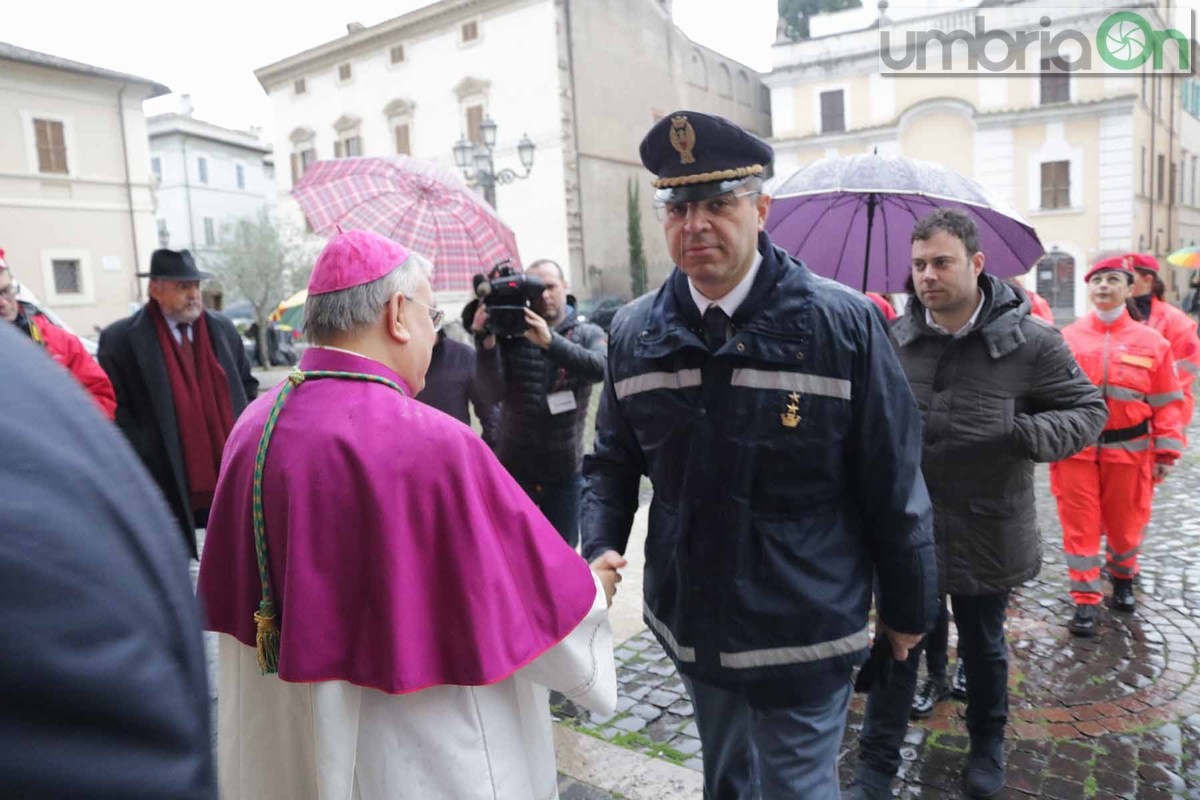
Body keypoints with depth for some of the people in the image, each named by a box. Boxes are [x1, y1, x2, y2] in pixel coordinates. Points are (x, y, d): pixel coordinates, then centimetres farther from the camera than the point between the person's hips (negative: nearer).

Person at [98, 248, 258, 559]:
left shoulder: (223, 329, 7)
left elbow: (247, 385, 16)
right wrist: (143, 460, -13)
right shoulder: (121, 338, -7)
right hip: (169, 485, -4)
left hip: (229, 478, 4)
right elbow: (114, 408, -8)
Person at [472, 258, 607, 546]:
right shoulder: (510, 333, -2)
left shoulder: (589, 334, 0)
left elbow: (600, 368, -22)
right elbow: (492, 394, -12)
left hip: (565, 471, 0)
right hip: (513, 469, 0)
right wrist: (486, 343, -27)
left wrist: (550, 341, -35)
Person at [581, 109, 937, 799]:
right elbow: (614, 462, 7)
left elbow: (893, 485, -9)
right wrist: (601, 546, -9)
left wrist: (907, 607, -1)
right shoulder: (635, 332, -3)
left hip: (804, 632, -4)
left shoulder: (845, 323, -16)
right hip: (691, 624, 5)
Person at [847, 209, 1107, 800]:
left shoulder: (1030, 341, -11)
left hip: (986, 534, -1)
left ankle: (987, 745, 46)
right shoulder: (894, 338, -4)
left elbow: (1088, 409, -4)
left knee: (984, 646, 20)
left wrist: (1029, 434, -24)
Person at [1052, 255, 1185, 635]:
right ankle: (1086, 599, 14)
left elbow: (1167, 403, 0)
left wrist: (1166, 451, -2)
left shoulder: (1152, 342, -2)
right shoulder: (1066, 338, -2)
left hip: (1129, 450, 1)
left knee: (1125, 522, 16)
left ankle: (1123, 578, 43)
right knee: (1080, 526, 3)